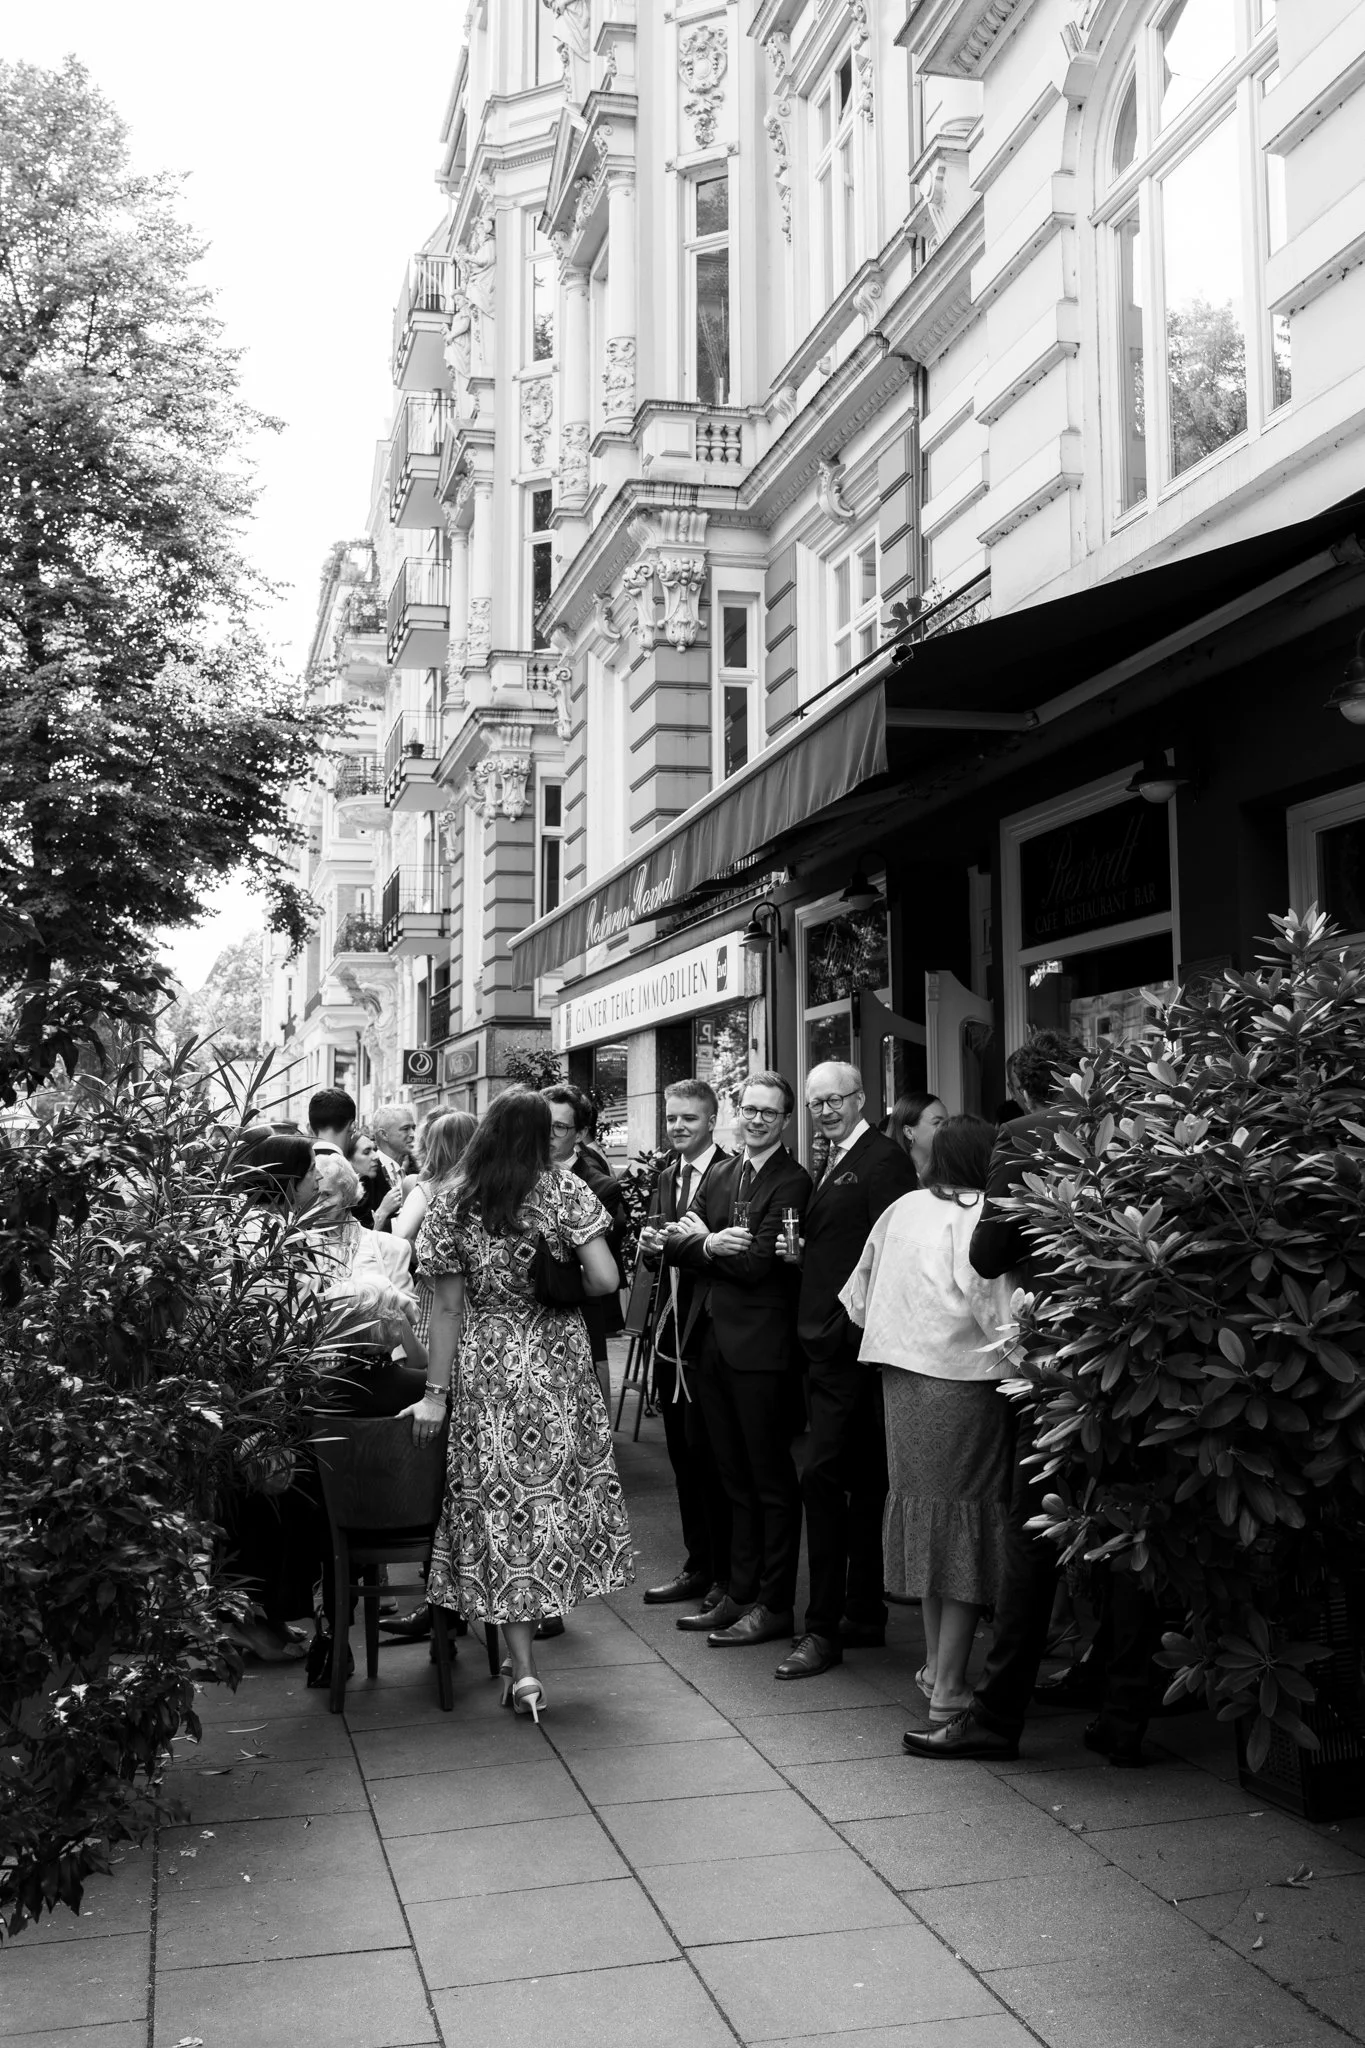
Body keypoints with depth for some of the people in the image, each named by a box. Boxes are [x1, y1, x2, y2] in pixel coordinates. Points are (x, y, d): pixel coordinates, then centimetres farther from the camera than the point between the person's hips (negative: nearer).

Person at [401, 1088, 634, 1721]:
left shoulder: (452, 1204, -2)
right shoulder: (564, 1190, -6)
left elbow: (448, 1306, -1)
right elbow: (604, 1280, -11)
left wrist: (436, 1393, 3)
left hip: (484, 1370, 1)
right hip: (559, 1364, -1)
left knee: (501, 1503, 5)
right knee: (560, 1486, 15)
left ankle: (522, 1667, 5)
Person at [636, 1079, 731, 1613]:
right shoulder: (666, 1178, 15)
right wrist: (650, 1245, -4)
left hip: (710, 1329, -8)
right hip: (671, 1329, 8)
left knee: (708, 1454, -4)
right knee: (683, 1456, 14)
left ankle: (727, 1575, 7)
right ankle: (697, 1565, 25)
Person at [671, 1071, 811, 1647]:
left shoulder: (792, 1182, -11)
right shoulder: (721, 1174, 13)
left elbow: (757, 1264, -17)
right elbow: (680, 1248, 6)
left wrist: (702, 1241, -3)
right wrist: (709, 1244, -16)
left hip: (763, 1348, -7)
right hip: (716, 1343, 7)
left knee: (771, 1481, 3)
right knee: (735, 1479, 15)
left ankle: (774, 1606, 11)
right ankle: (740, 1594, 25)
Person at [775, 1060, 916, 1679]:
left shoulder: (884, 1160, -12)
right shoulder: (833, 1164, 19)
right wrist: (800, 1254, 4)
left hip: (853, 1344, -10)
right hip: (828, 1343, 10)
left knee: (823, 1476, -10)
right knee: (861, 1481, 14)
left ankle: (824, 1627, -4)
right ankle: (863, 1616, 23)